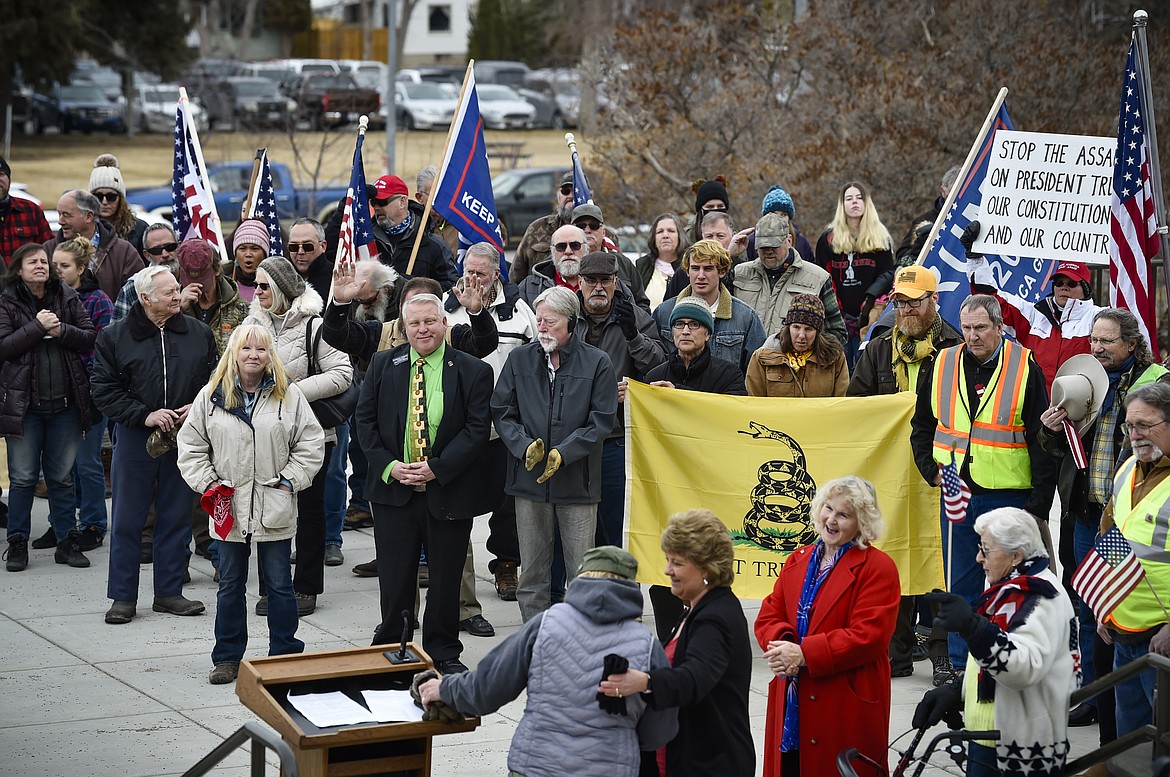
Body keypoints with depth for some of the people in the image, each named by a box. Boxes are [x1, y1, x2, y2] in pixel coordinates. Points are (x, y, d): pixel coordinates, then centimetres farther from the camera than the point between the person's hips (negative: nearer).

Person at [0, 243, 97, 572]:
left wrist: (61, 330, -14)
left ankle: (66, 541, 17)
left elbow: (90, 339, 1)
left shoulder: (68, 298, 6)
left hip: (65, 403, 2)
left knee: (62, 477, 10)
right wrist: (37, 327, -17)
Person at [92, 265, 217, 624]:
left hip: (185, 439, 2)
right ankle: (123, 597, 10)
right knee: (127, 521, 2)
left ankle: (169, 592, 19)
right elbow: (105, 392, -4)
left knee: (176, 518, 8)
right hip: (134, 440, -2)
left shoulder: (199, 333, 4)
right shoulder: (114, 337, -3)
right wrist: (144, 416, -13)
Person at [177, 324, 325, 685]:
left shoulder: (289, 395, 0)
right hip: (228, 506, 1)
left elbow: (310, 443, 3)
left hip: (275, 508, -1)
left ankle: (285, 655, 14)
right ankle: (227, 658, 18)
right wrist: (207, 483, -3)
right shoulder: (211, 396, 2)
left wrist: (289, 480, -5)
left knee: (279, 584, 5)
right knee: (230, 585, 10)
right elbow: (191, 445, 7)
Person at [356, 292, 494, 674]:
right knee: (394, 577, 6)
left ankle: (443, 652, 22)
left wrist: (437, 467, -16)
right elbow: (365, 420, 6)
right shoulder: (383, 365, 5)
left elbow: (478, 429, -8)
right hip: (392, 488, 1)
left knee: (445, 577, 8)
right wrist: (389, 466, -8)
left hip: (449, 491, -1)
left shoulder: (473, 371, -3)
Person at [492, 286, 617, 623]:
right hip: (529, 478, 3)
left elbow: (600, 421, -4)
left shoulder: (597, 363, -2)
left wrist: (563, 453, -16)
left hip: (578, 480, -3)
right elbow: (501, 412, 6)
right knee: (532, 573, 8)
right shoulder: (519, 359, 6)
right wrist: (524, 447, -12)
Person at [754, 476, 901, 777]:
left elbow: (868, 636, -16)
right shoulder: (798, 560, 14)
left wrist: (804, 654, -19)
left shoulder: (877, 567, -7)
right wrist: (782, 645, -13)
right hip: (791, 703, 6)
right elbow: (769, 616, 11)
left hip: (848, 704, -5)